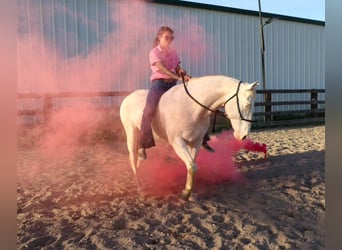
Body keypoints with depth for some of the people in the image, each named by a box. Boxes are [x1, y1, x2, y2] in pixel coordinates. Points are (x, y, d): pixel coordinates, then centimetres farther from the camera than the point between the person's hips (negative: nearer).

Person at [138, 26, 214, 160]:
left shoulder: (173, 52, 17)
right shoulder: (154, 52, -2)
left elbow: (178, 69, 13)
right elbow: (162, 68, -17)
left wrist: (184, 74, -12)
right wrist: (179, 77, -29)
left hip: (172, 84, 6)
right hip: (159, 83, -6)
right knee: (150, 109, -30)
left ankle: (202, 139, 10)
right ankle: (142, 146, -23)